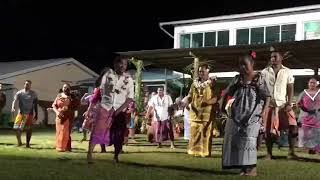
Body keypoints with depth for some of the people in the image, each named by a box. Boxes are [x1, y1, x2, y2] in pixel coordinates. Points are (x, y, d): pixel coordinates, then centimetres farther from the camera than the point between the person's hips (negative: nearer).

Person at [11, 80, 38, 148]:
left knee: (29, 129, 1)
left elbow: (35, 105, 6)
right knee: (17, 128, -6)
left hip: (30, 114, 0)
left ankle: (27, 143, 12)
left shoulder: (33, 94, 3)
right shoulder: (19, 93, 2)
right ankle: (19, 142, 12)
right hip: (21, 113, 1)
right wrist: (13, 107, -32)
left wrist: (36, 115, 4)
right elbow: (15, 100, -12)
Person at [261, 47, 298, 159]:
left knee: (293, 127, -12)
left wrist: (289, 104, -10)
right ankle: (269, 153, 15)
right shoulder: (265, 72, 6)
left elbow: (290, 89, 2)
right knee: (268, 130, 3)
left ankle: (291, 152, -2)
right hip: (269, 105, 0)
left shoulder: (287, 72, 4)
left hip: (283, 104, 0)